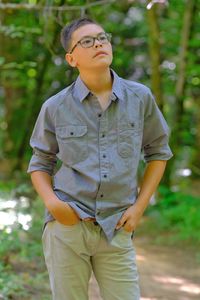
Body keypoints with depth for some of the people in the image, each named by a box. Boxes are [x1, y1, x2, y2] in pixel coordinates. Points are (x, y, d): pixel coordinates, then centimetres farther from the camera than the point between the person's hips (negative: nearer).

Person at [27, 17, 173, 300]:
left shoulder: (140, 97, 0)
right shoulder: (56, 107, -1)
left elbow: (158, 151, 13)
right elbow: (40, 163, 11)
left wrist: (140, 206, 3)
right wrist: (51, 202, -8)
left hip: (116, 231, 1)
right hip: (67, 225, 0)